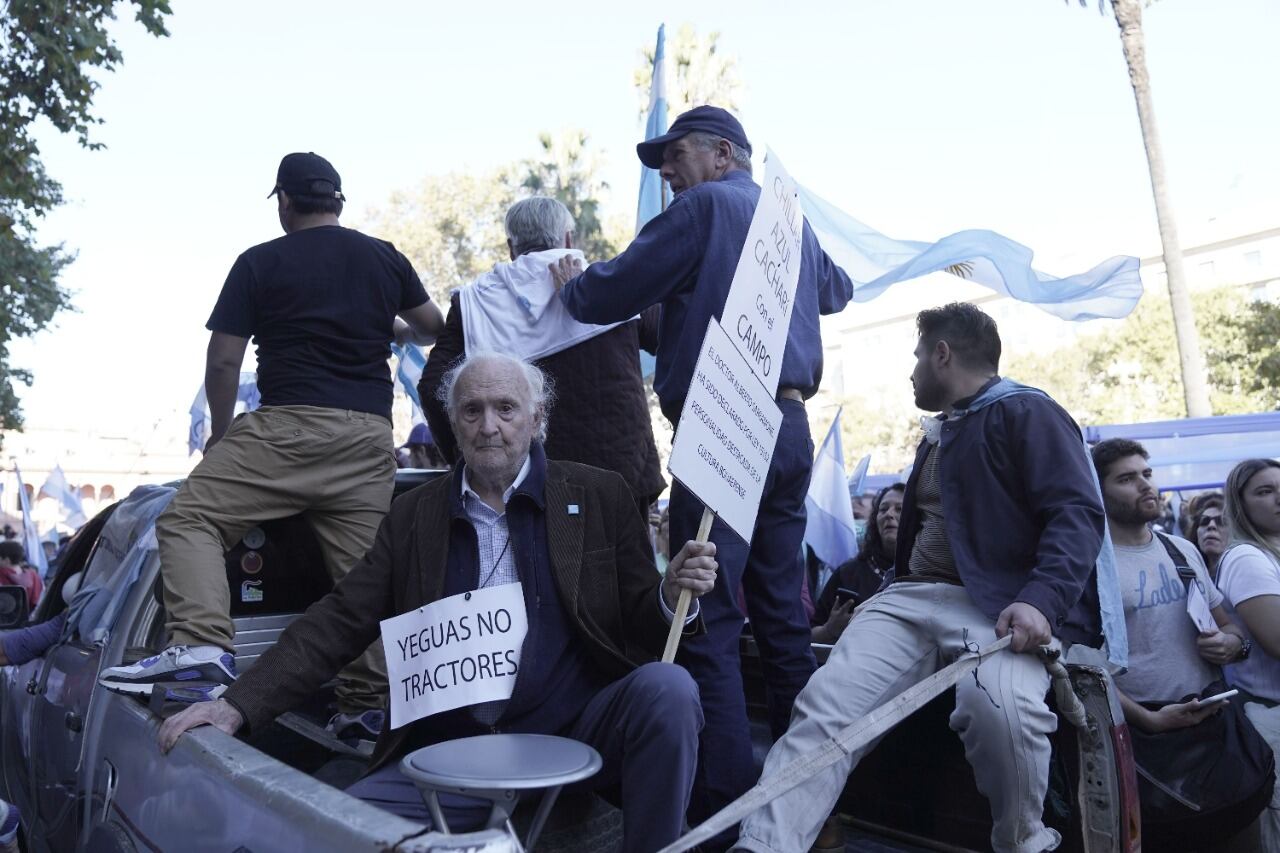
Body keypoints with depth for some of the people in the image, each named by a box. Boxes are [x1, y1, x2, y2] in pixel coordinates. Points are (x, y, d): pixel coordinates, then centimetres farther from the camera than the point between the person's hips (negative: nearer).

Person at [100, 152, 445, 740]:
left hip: (289, 426, -4)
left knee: (188, 518, 1)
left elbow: (222, 361, 3)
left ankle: (201, 642, -20)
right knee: (361, 565, 5)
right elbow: (432, 329, 26)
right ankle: (365, 702, 7)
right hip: (370, 433, 4)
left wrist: (221, 430, 18)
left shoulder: (258, 264, 6)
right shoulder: (385, 259, 15)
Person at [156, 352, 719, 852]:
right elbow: (340, 621, 6)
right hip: (452, 751, 1)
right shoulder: (415, 515, 10)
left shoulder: (599, 496, 6)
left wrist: (671, 594, -17)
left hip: (576, 732, 0)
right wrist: (238, 705, -6)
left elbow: (637, 624, 7)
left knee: (667, 687, -28)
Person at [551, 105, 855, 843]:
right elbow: (837, 291, 41)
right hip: (789, 425, 8)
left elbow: (609, 297, -6)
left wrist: (570, 284, 15)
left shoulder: (705, 206, -2)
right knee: (783, 613, 11)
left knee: (708, 618, -8)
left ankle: (728, 802, -8)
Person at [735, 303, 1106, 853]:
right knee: (825, 702, -19)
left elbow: (1077, 513, -10)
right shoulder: (936, 436, 30)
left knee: (997, 701, -37)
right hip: (913, 598, 7)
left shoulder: (1028, 414, 3)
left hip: (999, 604, -6)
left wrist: (1041, 600, -26)